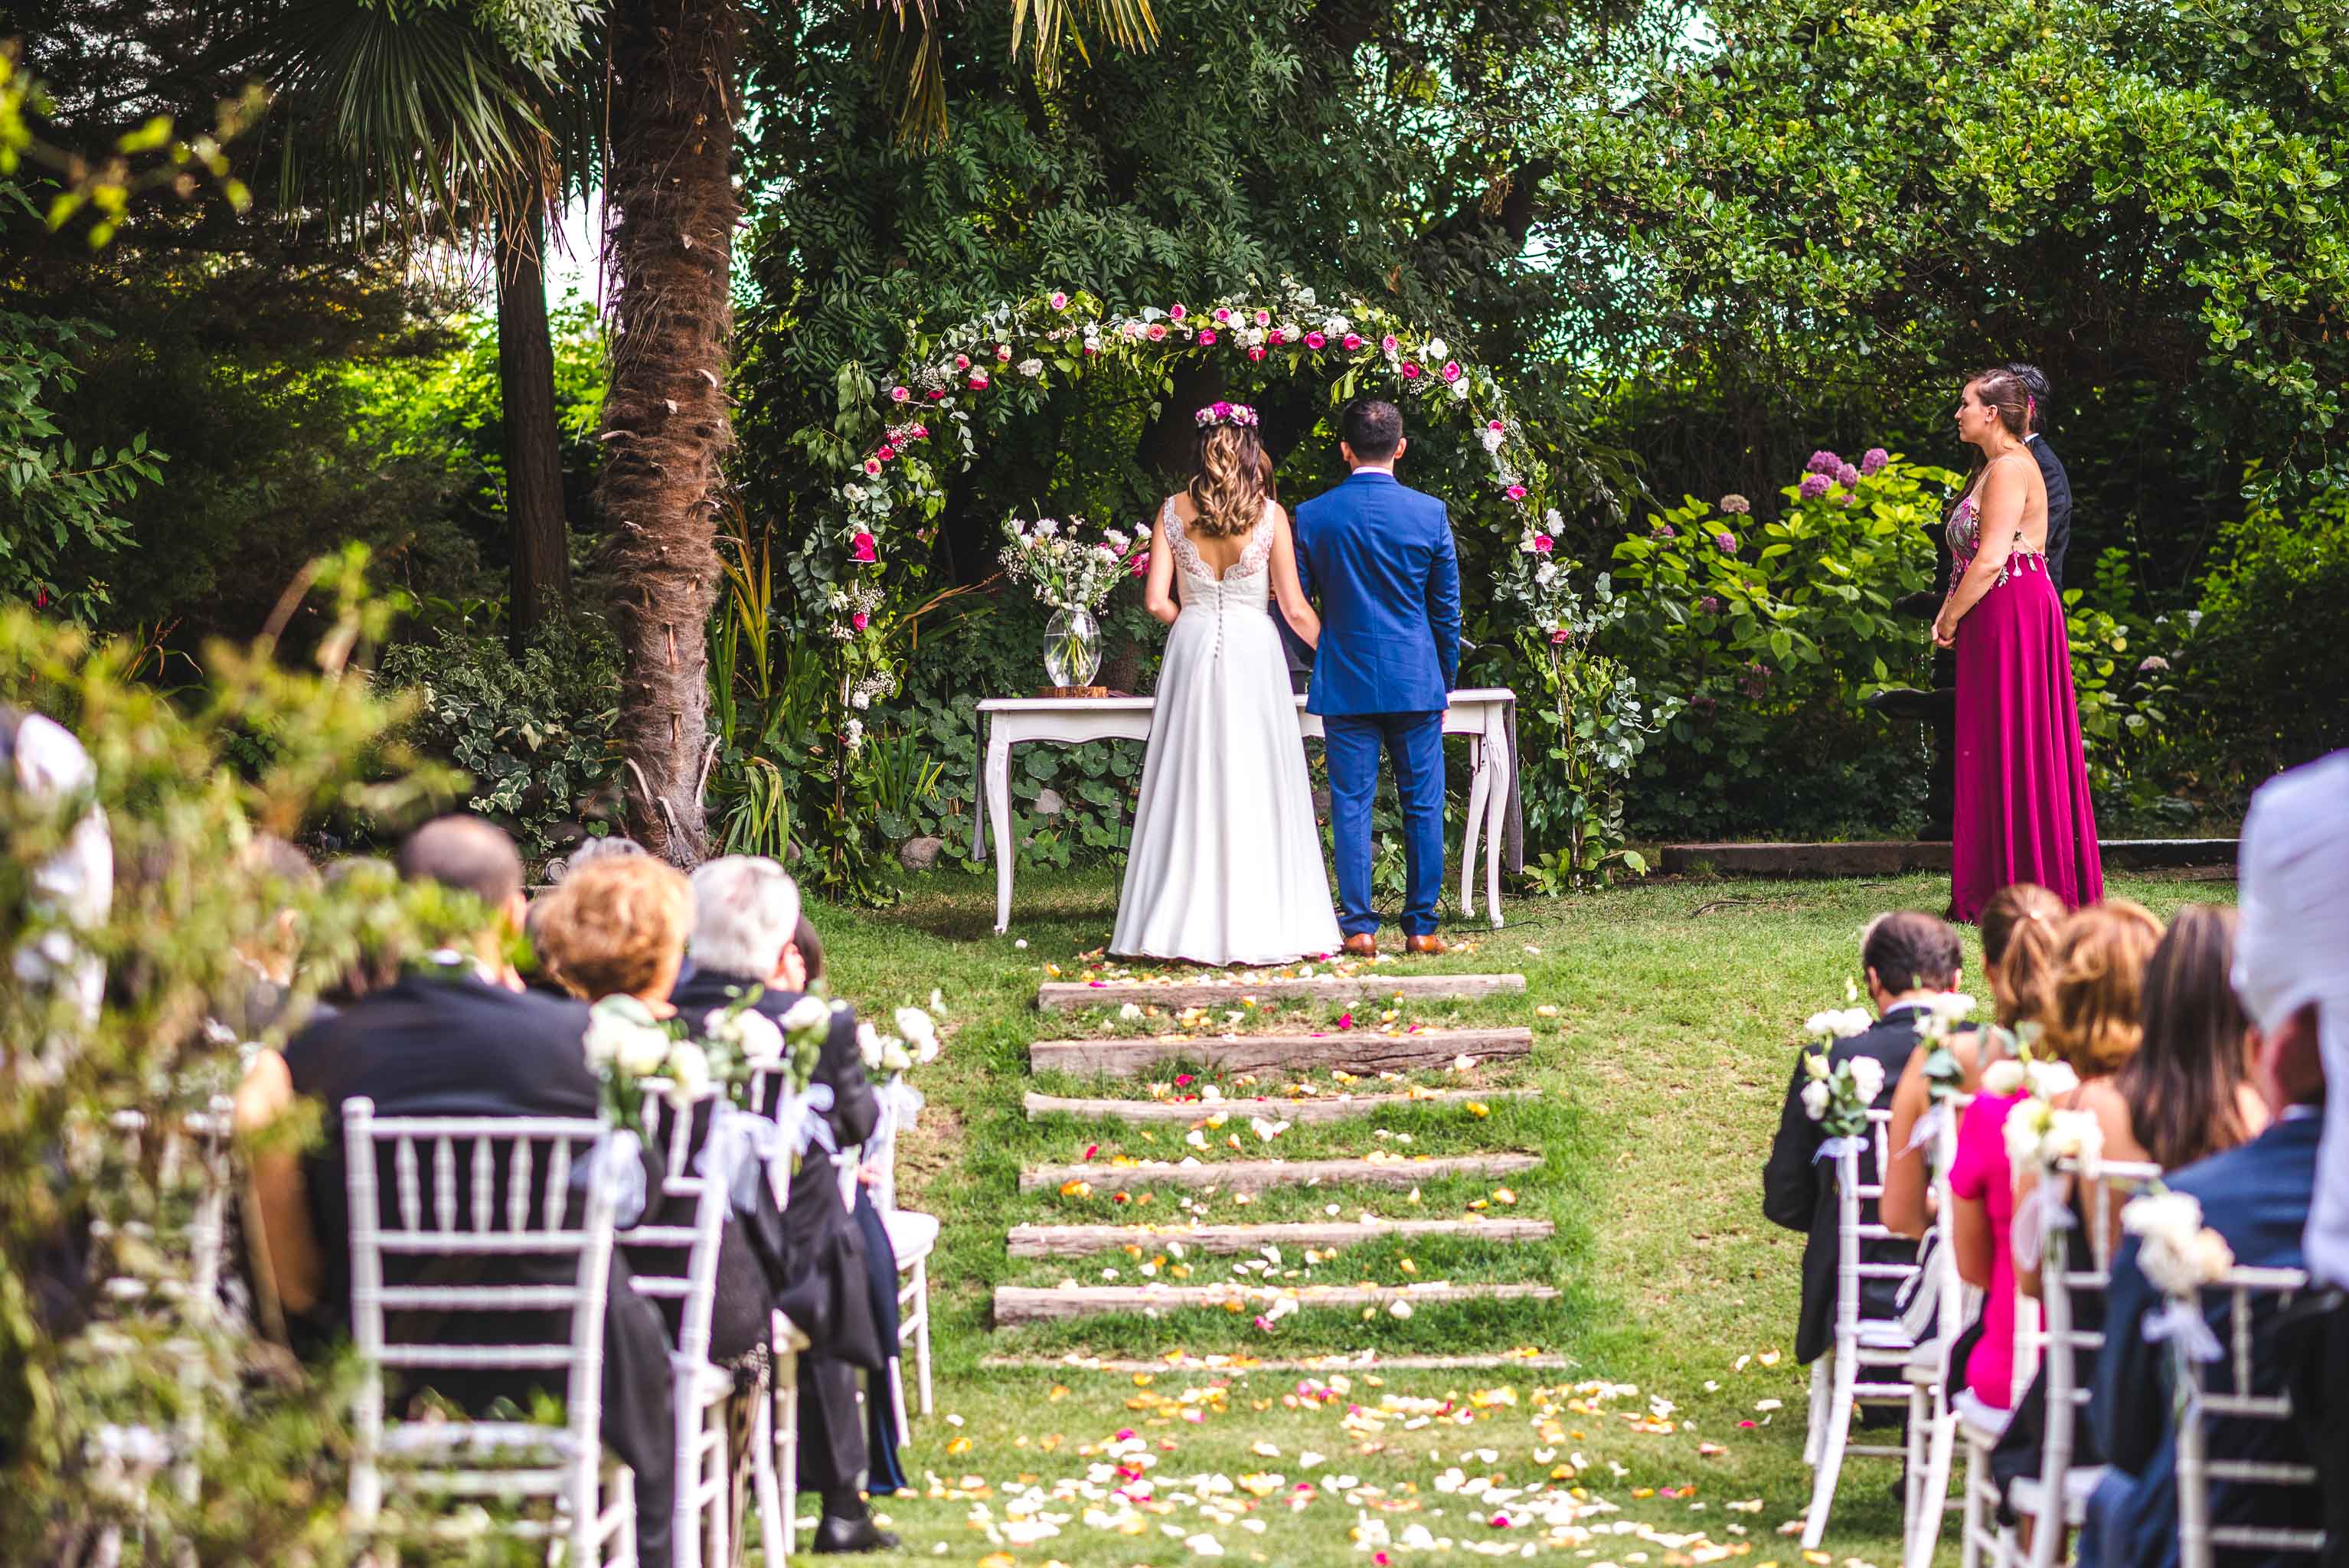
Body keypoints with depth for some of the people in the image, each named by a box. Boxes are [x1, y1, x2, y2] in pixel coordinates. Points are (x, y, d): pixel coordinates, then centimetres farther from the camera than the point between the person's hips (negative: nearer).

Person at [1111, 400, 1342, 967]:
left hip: (1191, 646, 2)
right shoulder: (1269, 514, -3)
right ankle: (1259, 925, 2)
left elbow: (1156, 600, -1)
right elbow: (1295, 607, -2)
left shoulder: (1173, 512, 2)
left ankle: (1182, 926, 5)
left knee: (1190, 788, 6)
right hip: (1252, 649, -2)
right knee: (1256, 788, 2)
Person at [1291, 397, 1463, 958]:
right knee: (1422, 805, 6)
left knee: (1351, 805, 3)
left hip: (1344, 680, 0)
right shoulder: (1430, 513, -3)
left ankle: (1358, 927, 1)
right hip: (1416, 680, 0)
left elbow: (1295, 605, 5)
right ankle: (1421, 927, 6)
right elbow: (1447, 607, 4)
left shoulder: (1311, 517, -2)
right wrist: (1446, 678, 15)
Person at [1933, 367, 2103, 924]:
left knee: (2012, 750, -6)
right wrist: (1950, 610, 4)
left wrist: (1948, 621, -11)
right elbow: (1972, 558, 18)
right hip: (1997, 622, 10)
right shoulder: (1993, 468, 18)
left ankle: (2022, 890, -3)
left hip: (2014, 618, -10)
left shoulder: (2011, 469, -14)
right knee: (1997, 750, 10)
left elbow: (1990, 560, -20)